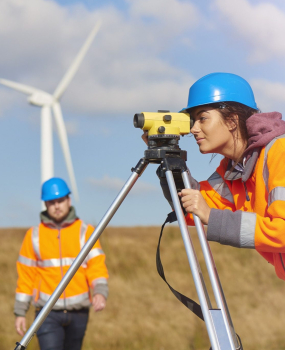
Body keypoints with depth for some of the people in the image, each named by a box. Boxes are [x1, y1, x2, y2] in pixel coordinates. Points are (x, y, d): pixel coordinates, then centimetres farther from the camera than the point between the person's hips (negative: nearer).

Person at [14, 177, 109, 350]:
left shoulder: (85, 232, 3)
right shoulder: (34, 235, 6)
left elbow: (97, 266, -6)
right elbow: (26, 275, 8)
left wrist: (100, 292, -25)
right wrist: (20, 312, 5)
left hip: (78, 311, 1)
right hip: (48, 312, -1)